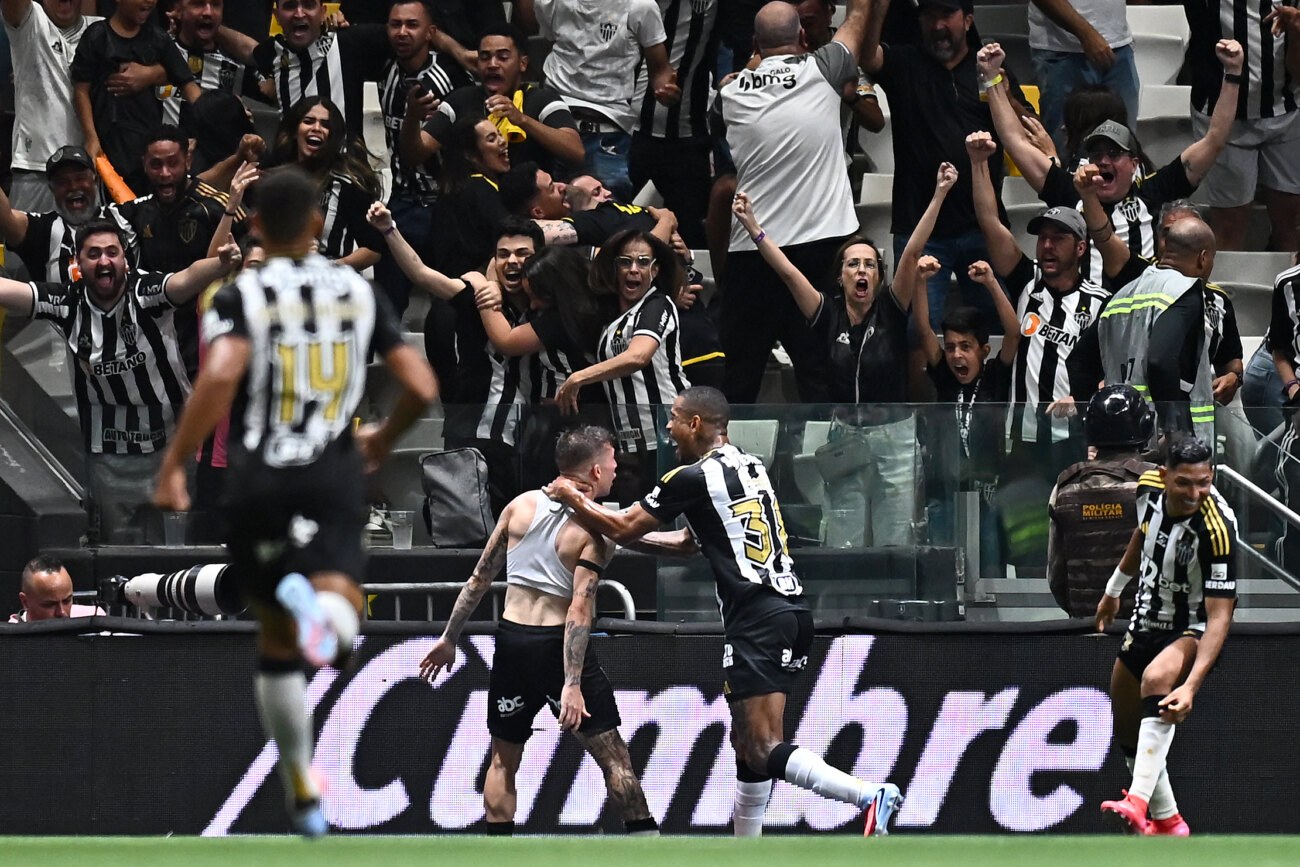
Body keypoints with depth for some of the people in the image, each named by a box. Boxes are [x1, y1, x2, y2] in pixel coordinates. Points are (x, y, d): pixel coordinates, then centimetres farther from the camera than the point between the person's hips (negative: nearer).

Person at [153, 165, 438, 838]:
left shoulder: (239, 298, -3)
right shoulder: (358, 292, 7)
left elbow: (220, 376, -22)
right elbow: (421, 387, 5)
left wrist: (172, 468, -17)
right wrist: (384, 438, 26)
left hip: (258, 483, 0)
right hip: (334, 479, 0)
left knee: (278, 643, 18)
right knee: (339, 637, -15)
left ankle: (302, 792, 24)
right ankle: (321, 603, -51)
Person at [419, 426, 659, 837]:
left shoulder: (521, 506, 3)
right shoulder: (595, 531, -10)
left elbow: (479, 579, 7)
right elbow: (579, 611, -19)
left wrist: (449, 639, 16)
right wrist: (572, 684, -22)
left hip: (512, 639, 4)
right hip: (560, 646, -4)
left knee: (504, 759, 16)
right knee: (613, 755, 4)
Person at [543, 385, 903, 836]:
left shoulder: (693, 478, -7)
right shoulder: (751, 467, 19)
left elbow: (623, 527, 4)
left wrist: (572, 496, 20)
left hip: (757, 621, -9)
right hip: (794, 610, 9)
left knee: (763, 750, -14)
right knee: (747, 742, 18)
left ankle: (870, 796, -33)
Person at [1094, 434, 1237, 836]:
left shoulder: (1217, 527, -31)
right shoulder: (1149, 488, -13)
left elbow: (1219, 617, -33)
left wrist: (1191, 686, -43)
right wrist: (1114, 589, 28)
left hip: (1194, 633, -7)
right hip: (1146, 620, 7)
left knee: (1157, 679, -37)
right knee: (1127, 732, 15)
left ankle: (1138, 804, -46)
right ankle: (1167, 822, 35)